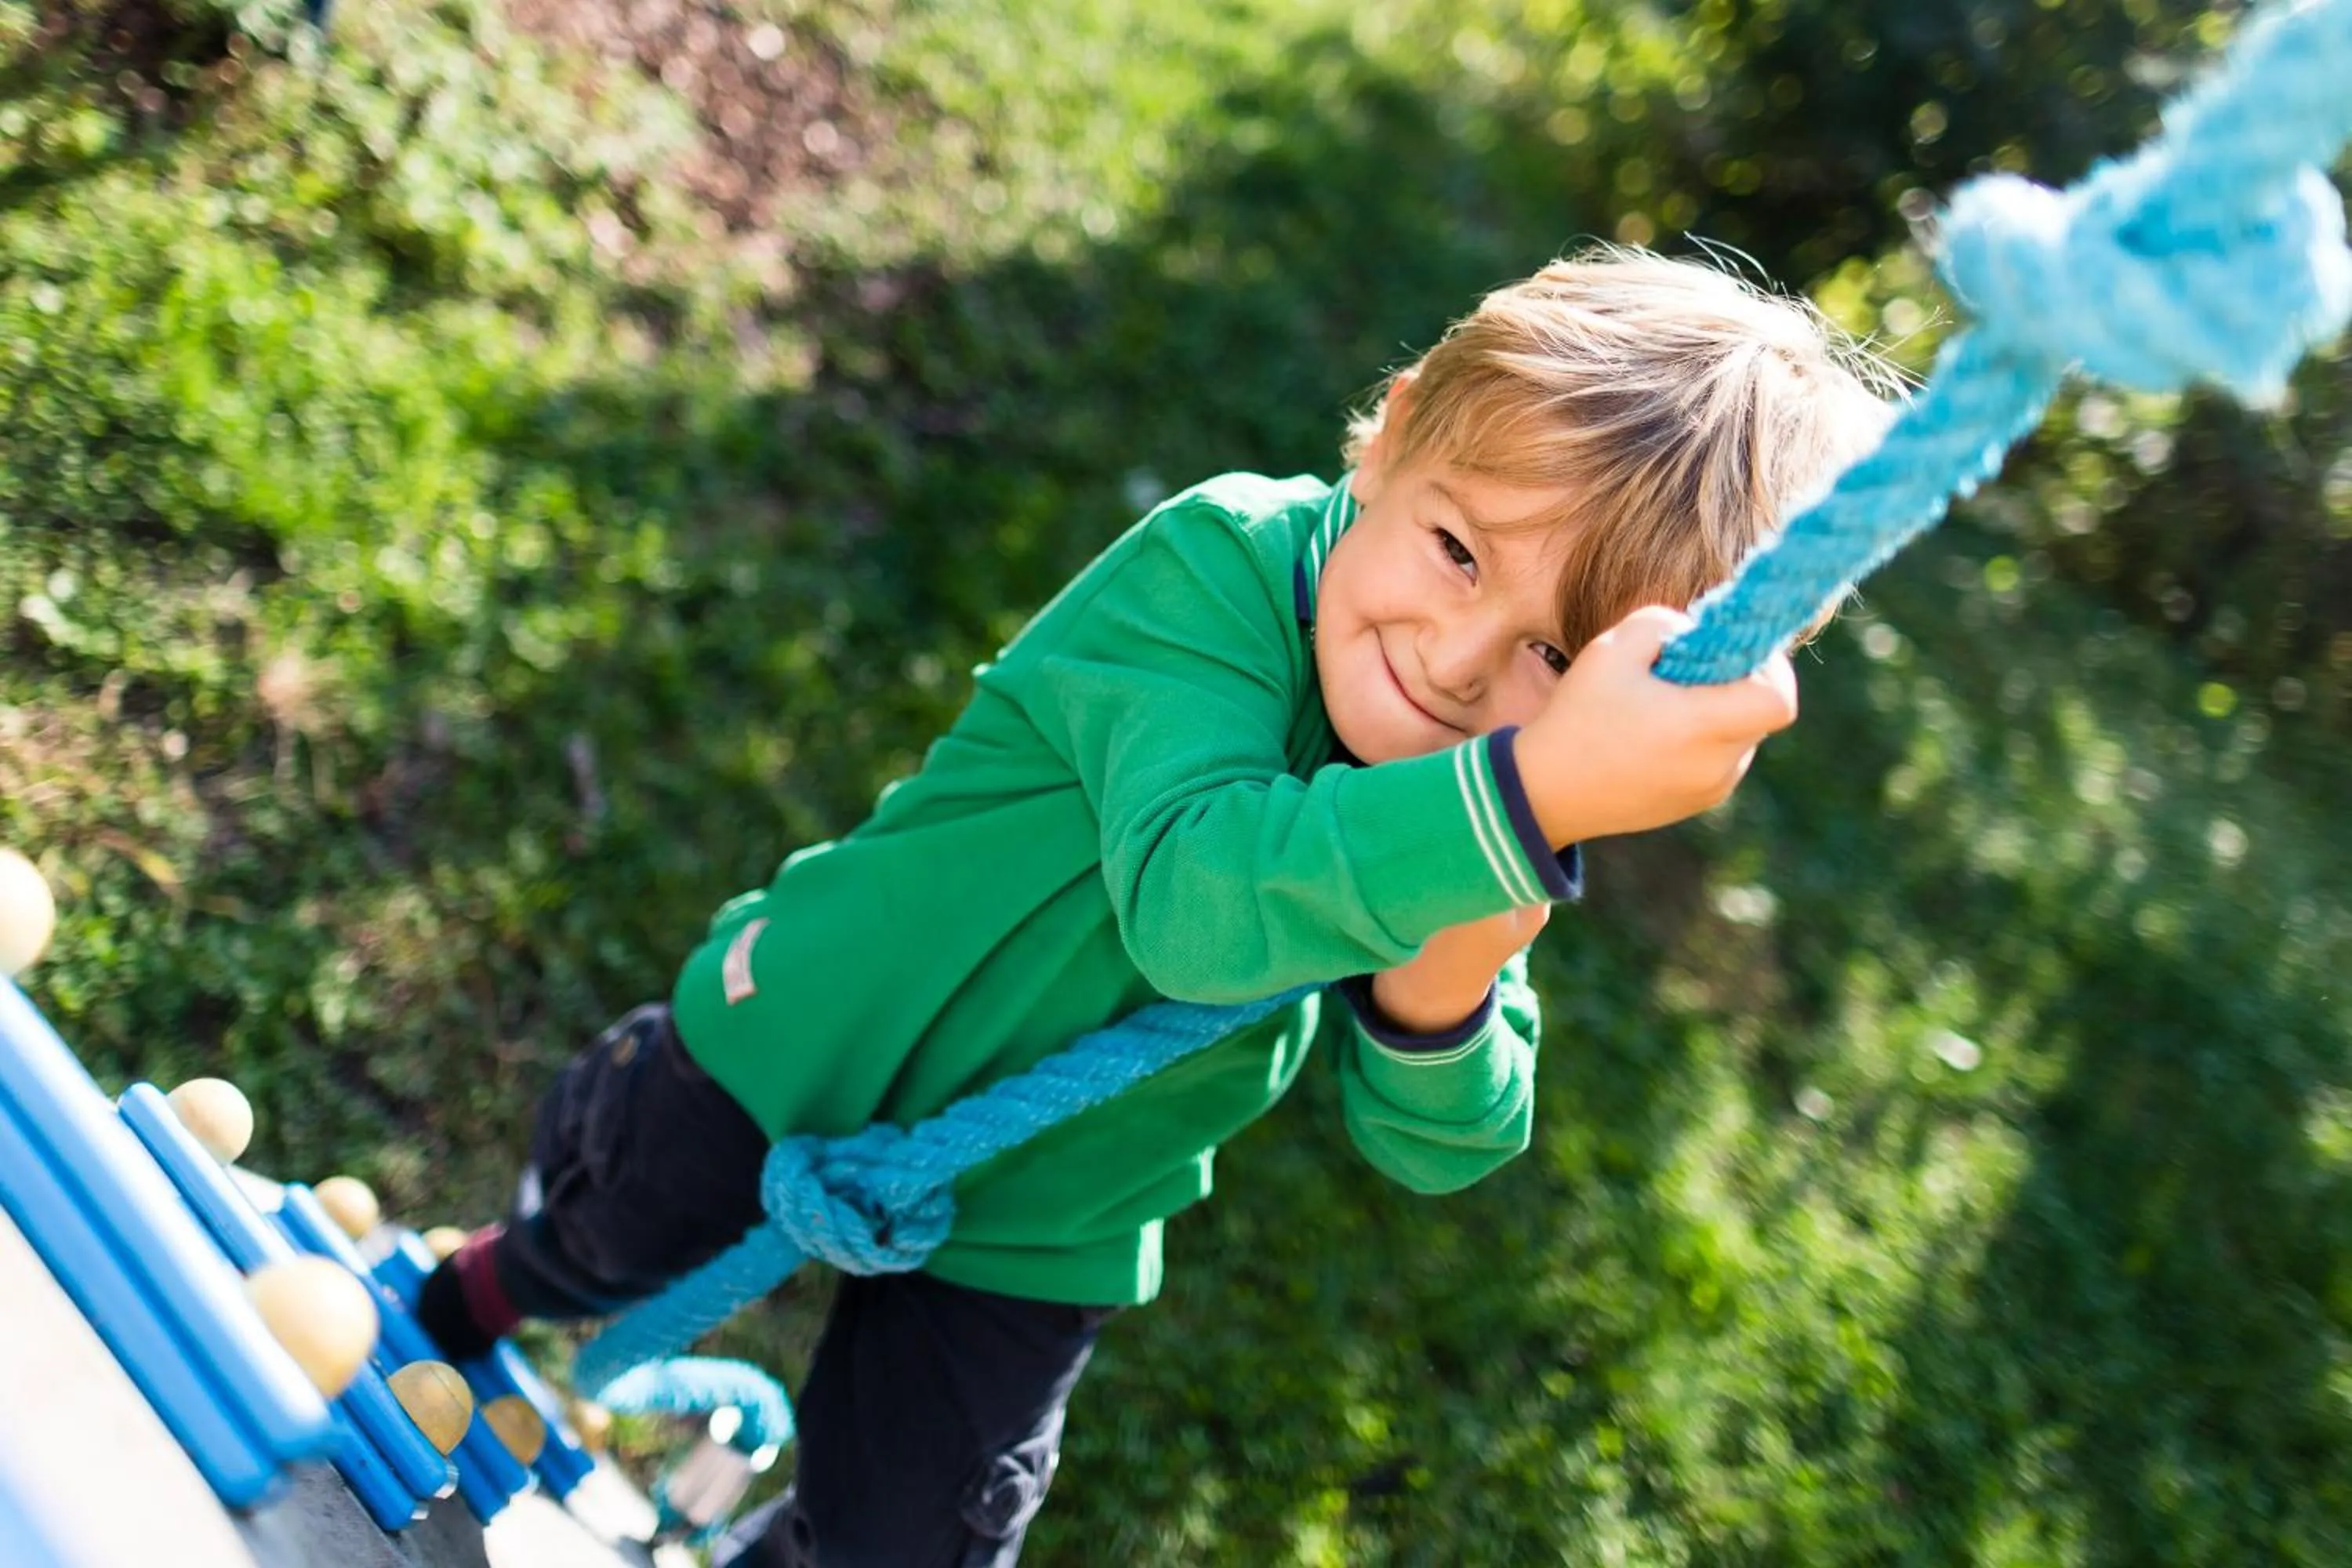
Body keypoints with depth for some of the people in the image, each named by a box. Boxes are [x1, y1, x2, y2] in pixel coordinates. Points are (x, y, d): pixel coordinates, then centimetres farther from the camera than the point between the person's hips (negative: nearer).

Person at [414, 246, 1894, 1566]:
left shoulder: (1510, 814, -16)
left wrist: (1438, 1001, -37)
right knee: (603, 1236, 27)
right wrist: (1537, 789, -59)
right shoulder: (1215, 561, -31)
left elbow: (1434, 1147, -15)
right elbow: (1189, 898, -48)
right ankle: (488, 1284, 65)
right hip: (793, 1058, -2)